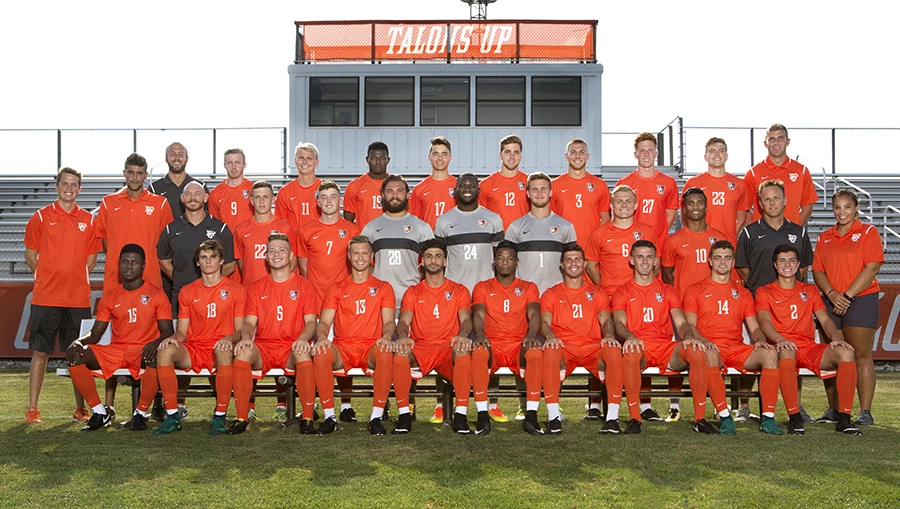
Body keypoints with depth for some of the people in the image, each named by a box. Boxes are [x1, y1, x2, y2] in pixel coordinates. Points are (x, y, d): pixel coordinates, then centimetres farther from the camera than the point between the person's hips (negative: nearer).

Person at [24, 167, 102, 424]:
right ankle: (32, 409, 10)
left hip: (79, 299, 1)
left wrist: (74, 278, 3)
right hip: (45, 298, -1)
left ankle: (80, 409, 14)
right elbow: (30, 256, 7)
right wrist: (48, 280, 1)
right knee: (40, 352, 2)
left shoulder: (88, 220, 8)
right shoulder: (41, 216, 4)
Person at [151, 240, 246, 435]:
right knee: (165, 351, -28)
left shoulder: (235, 290, 7)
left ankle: (220, 417, -28)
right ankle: (172, 417, -24)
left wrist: (230, 339, -20)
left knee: (225, 351, -39)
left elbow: (241, 330, 3)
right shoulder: (187, 292, 15)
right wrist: (173, 337, -12)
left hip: (219, 350, -3)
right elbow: (182, 331, 12)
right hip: (193, 350, 3)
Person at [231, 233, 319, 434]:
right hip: (263, 347, 2)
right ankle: (242, 418, -24)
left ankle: (307, 418, -29)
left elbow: (311, 321, 0)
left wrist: (302, 338, -22)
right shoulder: (257, 288, 15)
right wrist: (246, 337, -16)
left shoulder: (304, 286, 8)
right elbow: (249, 322, 8)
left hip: (292, 349, -2)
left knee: (304, 354, -36)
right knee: (242, 352, -31)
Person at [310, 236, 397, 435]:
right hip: (342, 348, 1)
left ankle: (377, 416, -29)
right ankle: (330, 417, -24)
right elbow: (324, 321, 6)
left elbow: (388, 321, 3)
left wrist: (386, 336, -21)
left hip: (371, 347, -1)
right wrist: (321, 337, -18)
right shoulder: (336, 289, 16)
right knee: (320, 352, -33)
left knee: (386, 352, -37)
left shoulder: (383, 288, 14)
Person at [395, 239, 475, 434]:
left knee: (464, 350, -36)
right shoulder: (413, 292, 16)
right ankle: (404, 414, -29)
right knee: (400, 350, -33)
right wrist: (403, 335, -25)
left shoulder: (459, 291, 14)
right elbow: (403, 321, 1)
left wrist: (462, 334, -26)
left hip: (448, 349, -1)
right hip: (419, 349, 1)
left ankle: (460, 415, -34)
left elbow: (466, 319, -1)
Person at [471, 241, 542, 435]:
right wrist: (480, 334, -27)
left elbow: (534, 314, -3)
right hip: (492, 346, 0)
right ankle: (483, 415, -32)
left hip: (519, 347, 0)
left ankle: (531, 416, -33)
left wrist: (532, 334, -26)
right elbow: (478, 314, -3)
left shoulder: (528, 287, 14)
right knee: (478, 351, -35)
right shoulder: (482, 287, 14)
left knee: (536, 352, -34)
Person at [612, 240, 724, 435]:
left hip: (666, 347, 3)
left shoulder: (667, 291, 21)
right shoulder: (622, 293, 13)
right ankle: (635, 418, -32)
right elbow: (619, 324, -4)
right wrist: (629, 337, -28)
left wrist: (689, 336, -17)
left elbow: (681, 323, 8)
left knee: (697, 351, -29)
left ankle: (700, 418, -22)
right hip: (639, 347, -2)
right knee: (630, 350, -39)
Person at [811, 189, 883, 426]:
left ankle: (865, 412, -1)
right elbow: (817, 270, 9)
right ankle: (833, 410, 12)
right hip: (831, 302, 4)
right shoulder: (824, 238, 15)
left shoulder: (868, 232, 1)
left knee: (861, 356, -4)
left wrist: (848, 295, -13)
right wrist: (832, 294, -8)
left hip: (860, 300, -4)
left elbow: (872, 267, -8)